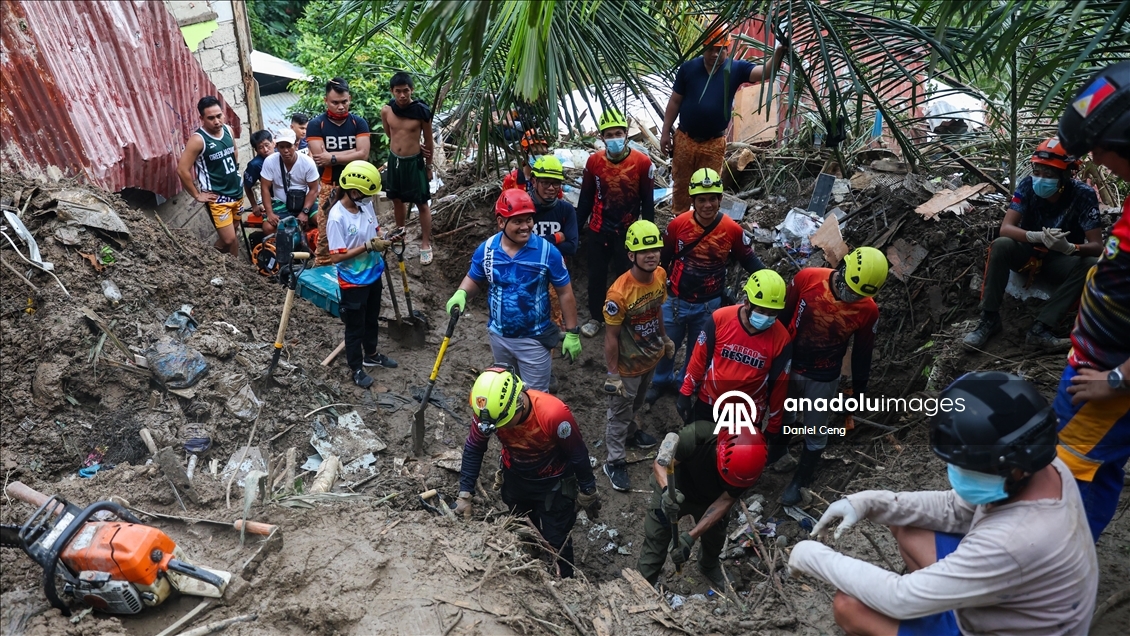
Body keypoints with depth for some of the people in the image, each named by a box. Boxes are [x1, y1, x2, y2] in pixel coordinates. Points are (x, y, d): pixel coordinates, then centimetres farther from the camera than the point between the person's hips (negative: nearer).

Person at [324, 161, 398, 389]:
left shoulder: (367, 205, -6)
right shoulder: (337, 217, -26)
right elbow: (336, 257, -25)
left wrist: (383, 240, -12)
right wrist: (368, 247, -28)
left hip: (373, 275, 7)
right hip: (353, 282, -7)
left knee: (372, 319, 25)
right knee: (355, 326, 11)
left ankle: (371, 355, 48)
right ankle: (356, 368, 30)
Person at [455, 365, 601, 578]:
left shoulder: (553, 413, -40)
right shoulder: (487, 410, -29)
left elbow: (578, 455, -22)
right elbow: (474, 449, -12)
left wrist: (587, 491, -9)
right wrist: (465, 494, -15)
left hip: (553, 484, -4)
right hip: (515, 478, 4)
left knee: (556, 541, 9)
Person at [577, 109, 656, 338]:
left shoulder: (642, 162, -13)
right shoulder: (594, 161, -7)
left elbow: (647, 201, -5)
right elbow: (585, 198, 3)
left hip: (628, 232, -2)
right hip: (598, 231, 2)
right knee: (596, 275, 15)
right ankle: (595, 317, 34)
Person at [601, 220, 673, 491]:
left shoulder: (660, 275, -14)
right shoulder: (619, 293, -34)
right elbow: (611, 337, -24)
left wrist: (664, 338, 17)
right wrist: (612, 374, -17)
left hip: (651, 357, 6)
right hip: (628, 365, -6)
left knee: (636, 403, 31)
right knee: (620, 412, 13)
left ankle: (631, 432, 57)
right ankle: (615, 462, 30)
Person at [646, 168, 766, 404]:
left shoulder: (733, 230, -16)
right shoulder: (678, 224, -16)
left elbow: (749, 261, -1)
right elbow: (663, 259, -1)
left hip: (708, 305, 0)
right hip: (675, 300, 0)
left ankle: (685, 383, 48)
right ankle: (661, 381, 47)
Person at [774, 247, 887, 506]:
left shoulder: (868, 310, -20)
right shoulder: (807, 278, -23)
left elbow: (862, 355, -5)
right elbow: (782, 316, -7)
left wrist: (859, 392, 4)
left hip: (824, 379, -1)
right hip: (787, 366, 1)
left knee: (815, 434, 13)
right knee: (781, 415, 25)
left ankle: (800, 482, 37)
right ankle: (776, 451, 54)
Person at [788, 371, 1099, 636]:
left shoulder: (1013, 543, -40)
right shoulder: (1045, 467, -16)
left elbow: (902, 599, -31)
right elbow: (955, 509, 1)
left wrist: (818, 559, -19)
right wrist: (872, 502, -11)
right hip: (1000, 598, 8)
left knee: (849, 606, -12)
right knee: (901, 522, 6)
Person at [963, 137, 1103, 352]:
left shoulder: (1083, 194, -19)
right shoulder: (1028, 185, -15)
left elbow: (1097, 246, -21)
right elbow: (1005, 228, -22)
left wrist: (1069, 248, -43)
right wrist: (1037, 236, -42)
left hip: (1060, 260, 0)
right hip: (1028, 253, 0)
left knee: (1091, 265, -30)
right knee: (1001, 246, -30)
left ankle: (1040, 329, -34)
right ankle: (989, 319, -23)